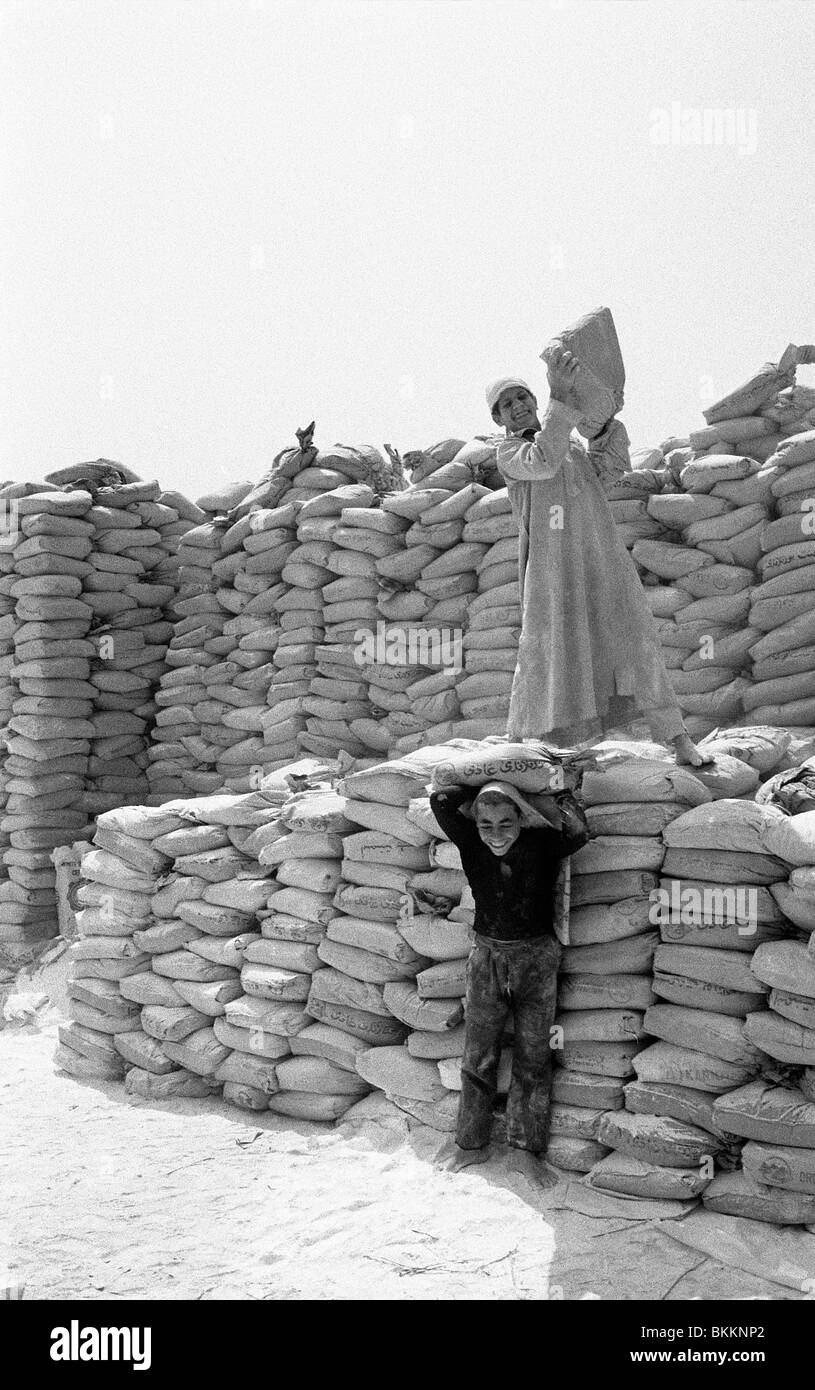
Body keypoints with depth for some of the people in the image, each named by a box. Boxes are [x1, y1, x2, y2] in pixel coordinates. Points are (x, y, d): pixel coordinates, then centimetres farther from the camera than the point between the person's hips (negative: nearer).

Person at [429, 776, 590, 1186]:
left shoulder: (543, 844, -14)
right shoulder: (470, 844, -10)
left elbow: (577, 832, -34)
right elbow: (441, 800, -22)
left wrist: (529, 804, -20)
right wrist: (481, 797, -12)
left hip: (536, 960, -1)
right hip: (487, 956, 1)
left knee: (533, 1059, 9)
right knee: (477, 1059, 10)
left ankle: (526, 1150, 22)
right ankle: (471, 1144, 26)